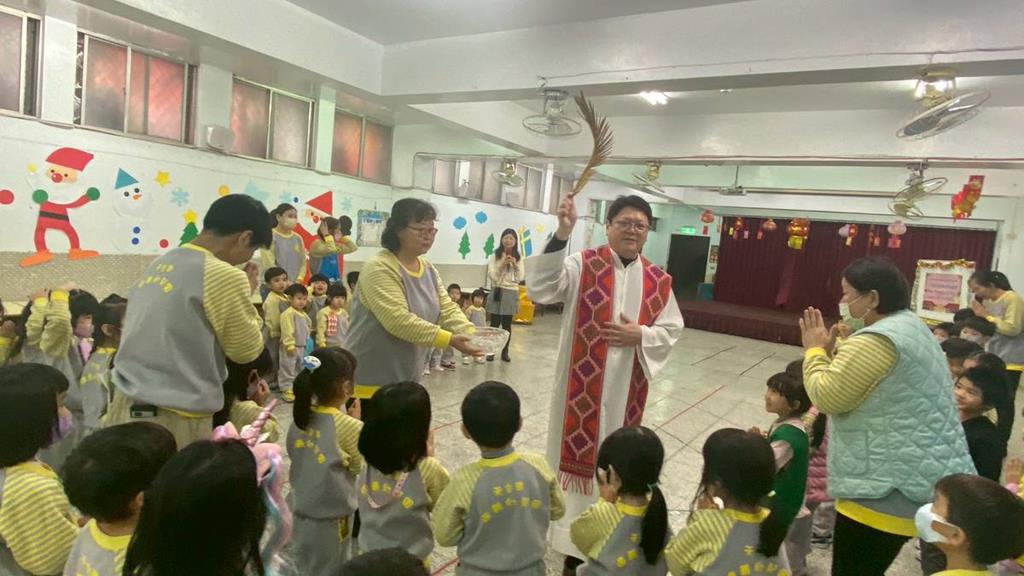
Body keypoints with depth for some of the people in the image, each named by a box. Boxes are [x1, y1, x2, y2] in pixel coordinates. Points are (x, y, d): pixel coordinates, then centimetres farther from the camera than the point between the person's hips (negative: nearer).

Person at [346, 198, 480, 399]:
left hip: (407, 378, 8)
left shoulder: (429, 269, 7)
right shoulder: (379, 268, -19)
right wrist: (449, 340, -30)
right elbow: (398, 320, -28)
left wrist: (472, 335, -16)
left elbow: (448, 310, 3)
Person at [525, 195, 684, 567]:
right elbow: (540, 290, -24)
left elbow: (673, 329, 8)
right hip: (583, 382, -3)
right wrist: (561, 235, -34)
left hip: (627, 387, 4)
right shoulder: (582, 265, -8)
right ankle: (573, 539, 27)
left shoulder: (658, 281, 3)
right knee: (577, 453, 7)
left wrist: (640, 335, -13)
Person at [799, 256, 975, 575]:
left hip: (892, 489, -10)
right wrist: (832, 350, 8)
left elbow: (828, 397, -18)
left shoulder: (877, 340, -20)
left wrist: (815, 350, -5)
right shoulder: (911, 326, 14)